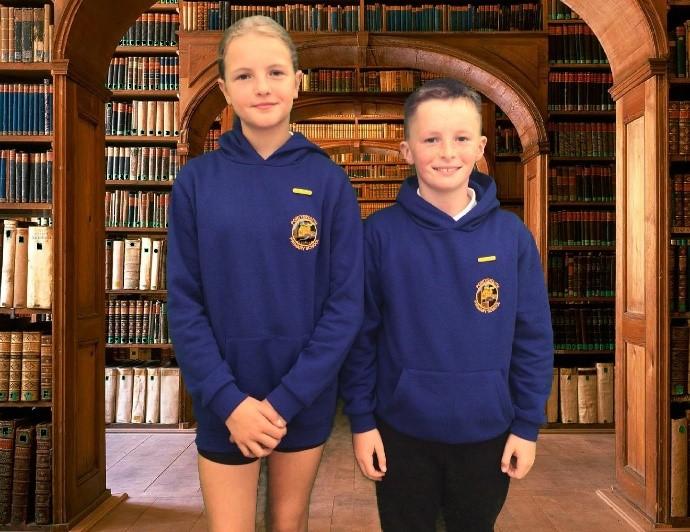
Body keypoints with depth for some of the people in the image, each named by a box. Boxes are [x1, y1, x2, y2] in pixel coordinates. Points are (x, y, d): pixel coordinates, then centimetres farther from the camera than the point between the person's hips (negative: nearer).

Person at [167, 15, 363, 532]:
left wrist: (284, 400, -13)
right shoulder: (197, 180, -5)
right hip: (226, 404, 0)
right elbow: (184, 303, -6)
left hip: (306, 400, 1)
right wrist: (227, 400, -14)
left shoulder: (329, 181, -6)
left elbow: (346, 304, -8)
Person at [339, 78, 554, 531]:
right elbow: (360, 333, -6)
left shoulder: (512, 235, -7)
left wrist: (527, 425, -1)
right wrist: (361, 419, -4)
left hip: (487, 434, 2)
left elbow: (533, 338, -2)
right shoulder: (380, 233, -11)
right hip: (402, 432, -1)